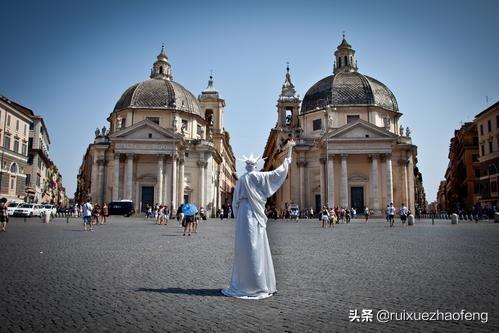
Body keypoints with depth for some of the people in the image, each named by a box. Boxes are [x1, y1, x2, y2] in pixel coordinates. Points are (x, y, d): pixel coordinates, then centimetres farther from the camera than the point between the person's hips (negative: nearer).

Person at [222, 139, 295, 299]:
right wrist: (290, 150, 3)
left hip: (242, 216, 4)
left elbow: (235, 201, 8)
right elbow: (279, 171, -3)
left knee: (243, 249, 7)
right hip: (254, 216, -4)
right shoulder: (259, 177, -4)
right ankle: (257, 286, 5)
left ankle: (241, 284, 12)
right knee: (256, 249, 1)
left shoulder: (241, 180, 6)